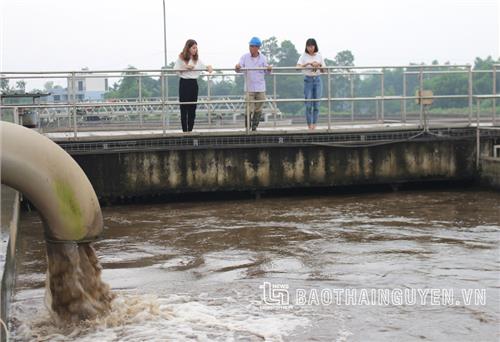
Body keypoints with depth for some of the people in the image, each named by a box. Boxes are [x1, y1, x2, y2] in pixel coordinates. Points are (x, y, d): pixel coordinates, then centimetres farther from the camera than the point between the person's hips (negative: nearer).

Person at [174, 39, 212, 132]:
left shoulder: (197, 59, 9)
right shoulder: (181, 58, -2)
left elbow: (204, 67, 9)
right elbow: (175, 70, -3)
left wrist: (208, 67, -13)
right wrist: (185, 68, -15)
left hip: (194, 83, 4)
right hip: (184, 83, -4)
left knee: (192, 108, 5)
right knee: (184, 108, -2)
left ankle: (190, 130, 12)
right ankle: (184, 130, 1)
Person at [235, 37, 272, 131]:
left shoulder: (263, 58, 4)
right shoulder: (245, 57, 1)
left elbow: (267, 71, 5)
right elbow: (238, 69, -5)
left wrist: (269, 69, -17)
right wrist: (237, 67, -28)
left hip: (261, 88, 2)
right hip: (249, 88, -2)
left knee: (258, 110, 6)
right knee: (250, 110, -8)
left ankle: (254, 128, 16)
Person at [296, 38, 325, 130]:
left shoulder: (319, 56, 6)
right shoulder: (304, 56, -1)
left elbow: (324, 70, 9)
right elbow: (298, 67, -15)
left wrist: (319, 65, -11)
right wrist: (308, 64, -27)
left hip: (317, 80, 2)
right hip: (308, 80, -2)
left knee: (316, 104, 2)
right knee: (308, 104, -4)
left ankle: (314, 124, 10)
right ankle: (309, 124, 3)